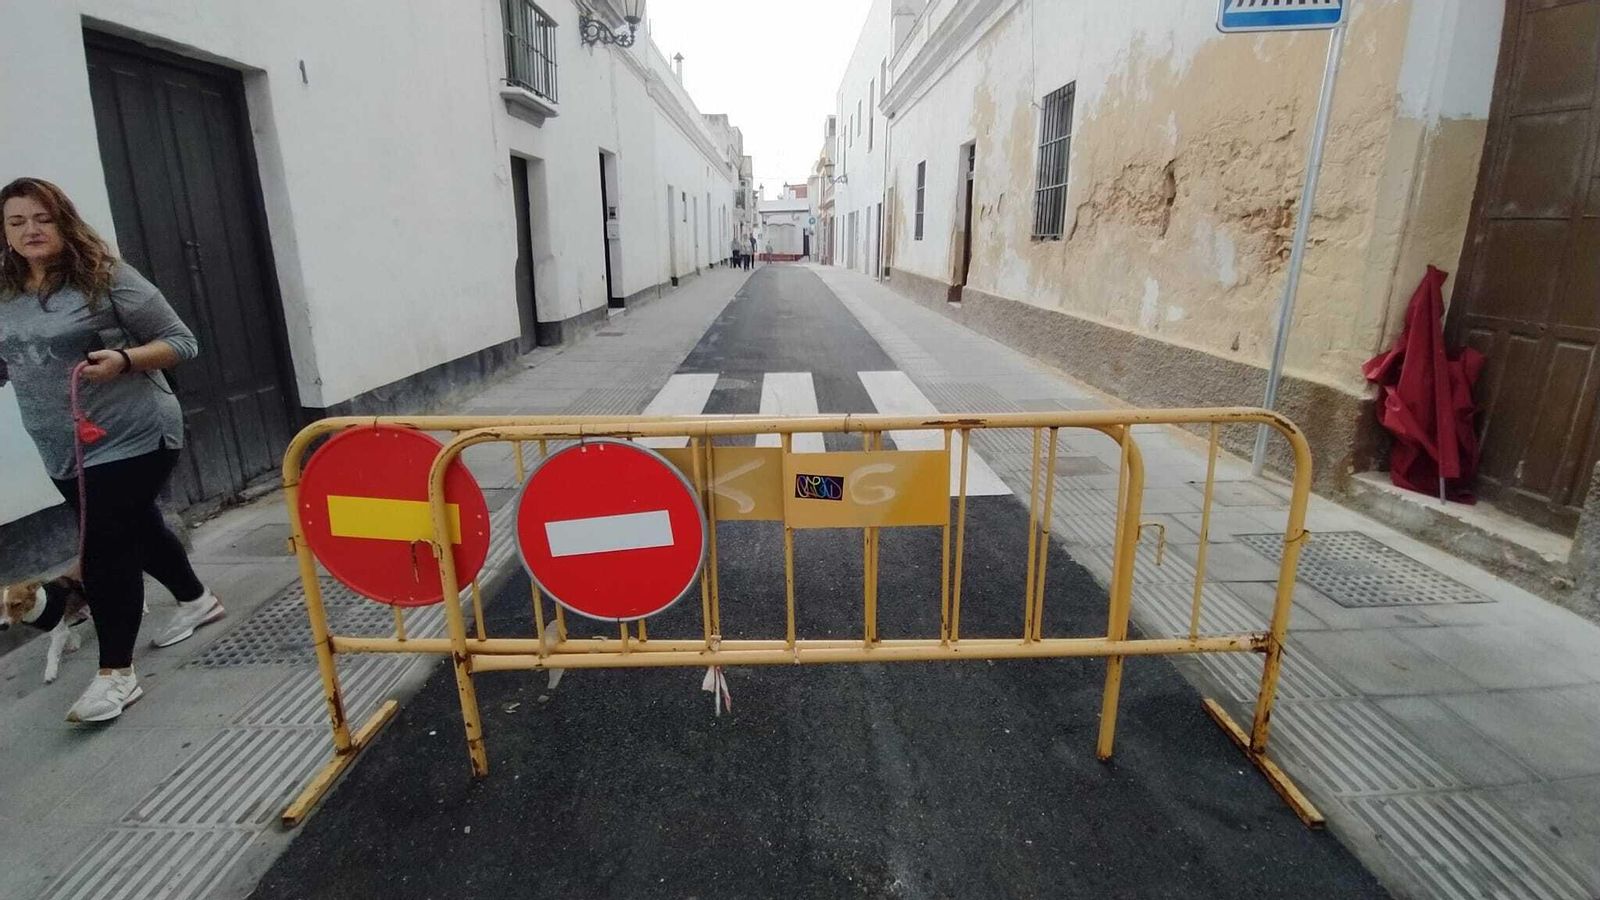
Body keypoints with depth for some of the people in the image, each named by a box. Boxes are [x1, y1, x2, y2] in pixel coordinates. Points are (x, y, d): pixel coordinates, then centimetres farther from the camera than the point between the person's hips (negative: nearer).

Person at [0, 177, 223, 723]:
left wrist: (123, 360, -24)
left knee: (103, 551, -8)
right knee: (136, 528, 21)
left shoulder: (106, 278, -10)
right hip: (64, 454, 7)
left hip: (133, 440, -7)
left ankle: (115, 673, 2)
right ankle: (196, 599, 44)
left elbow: (182, 341, -9)